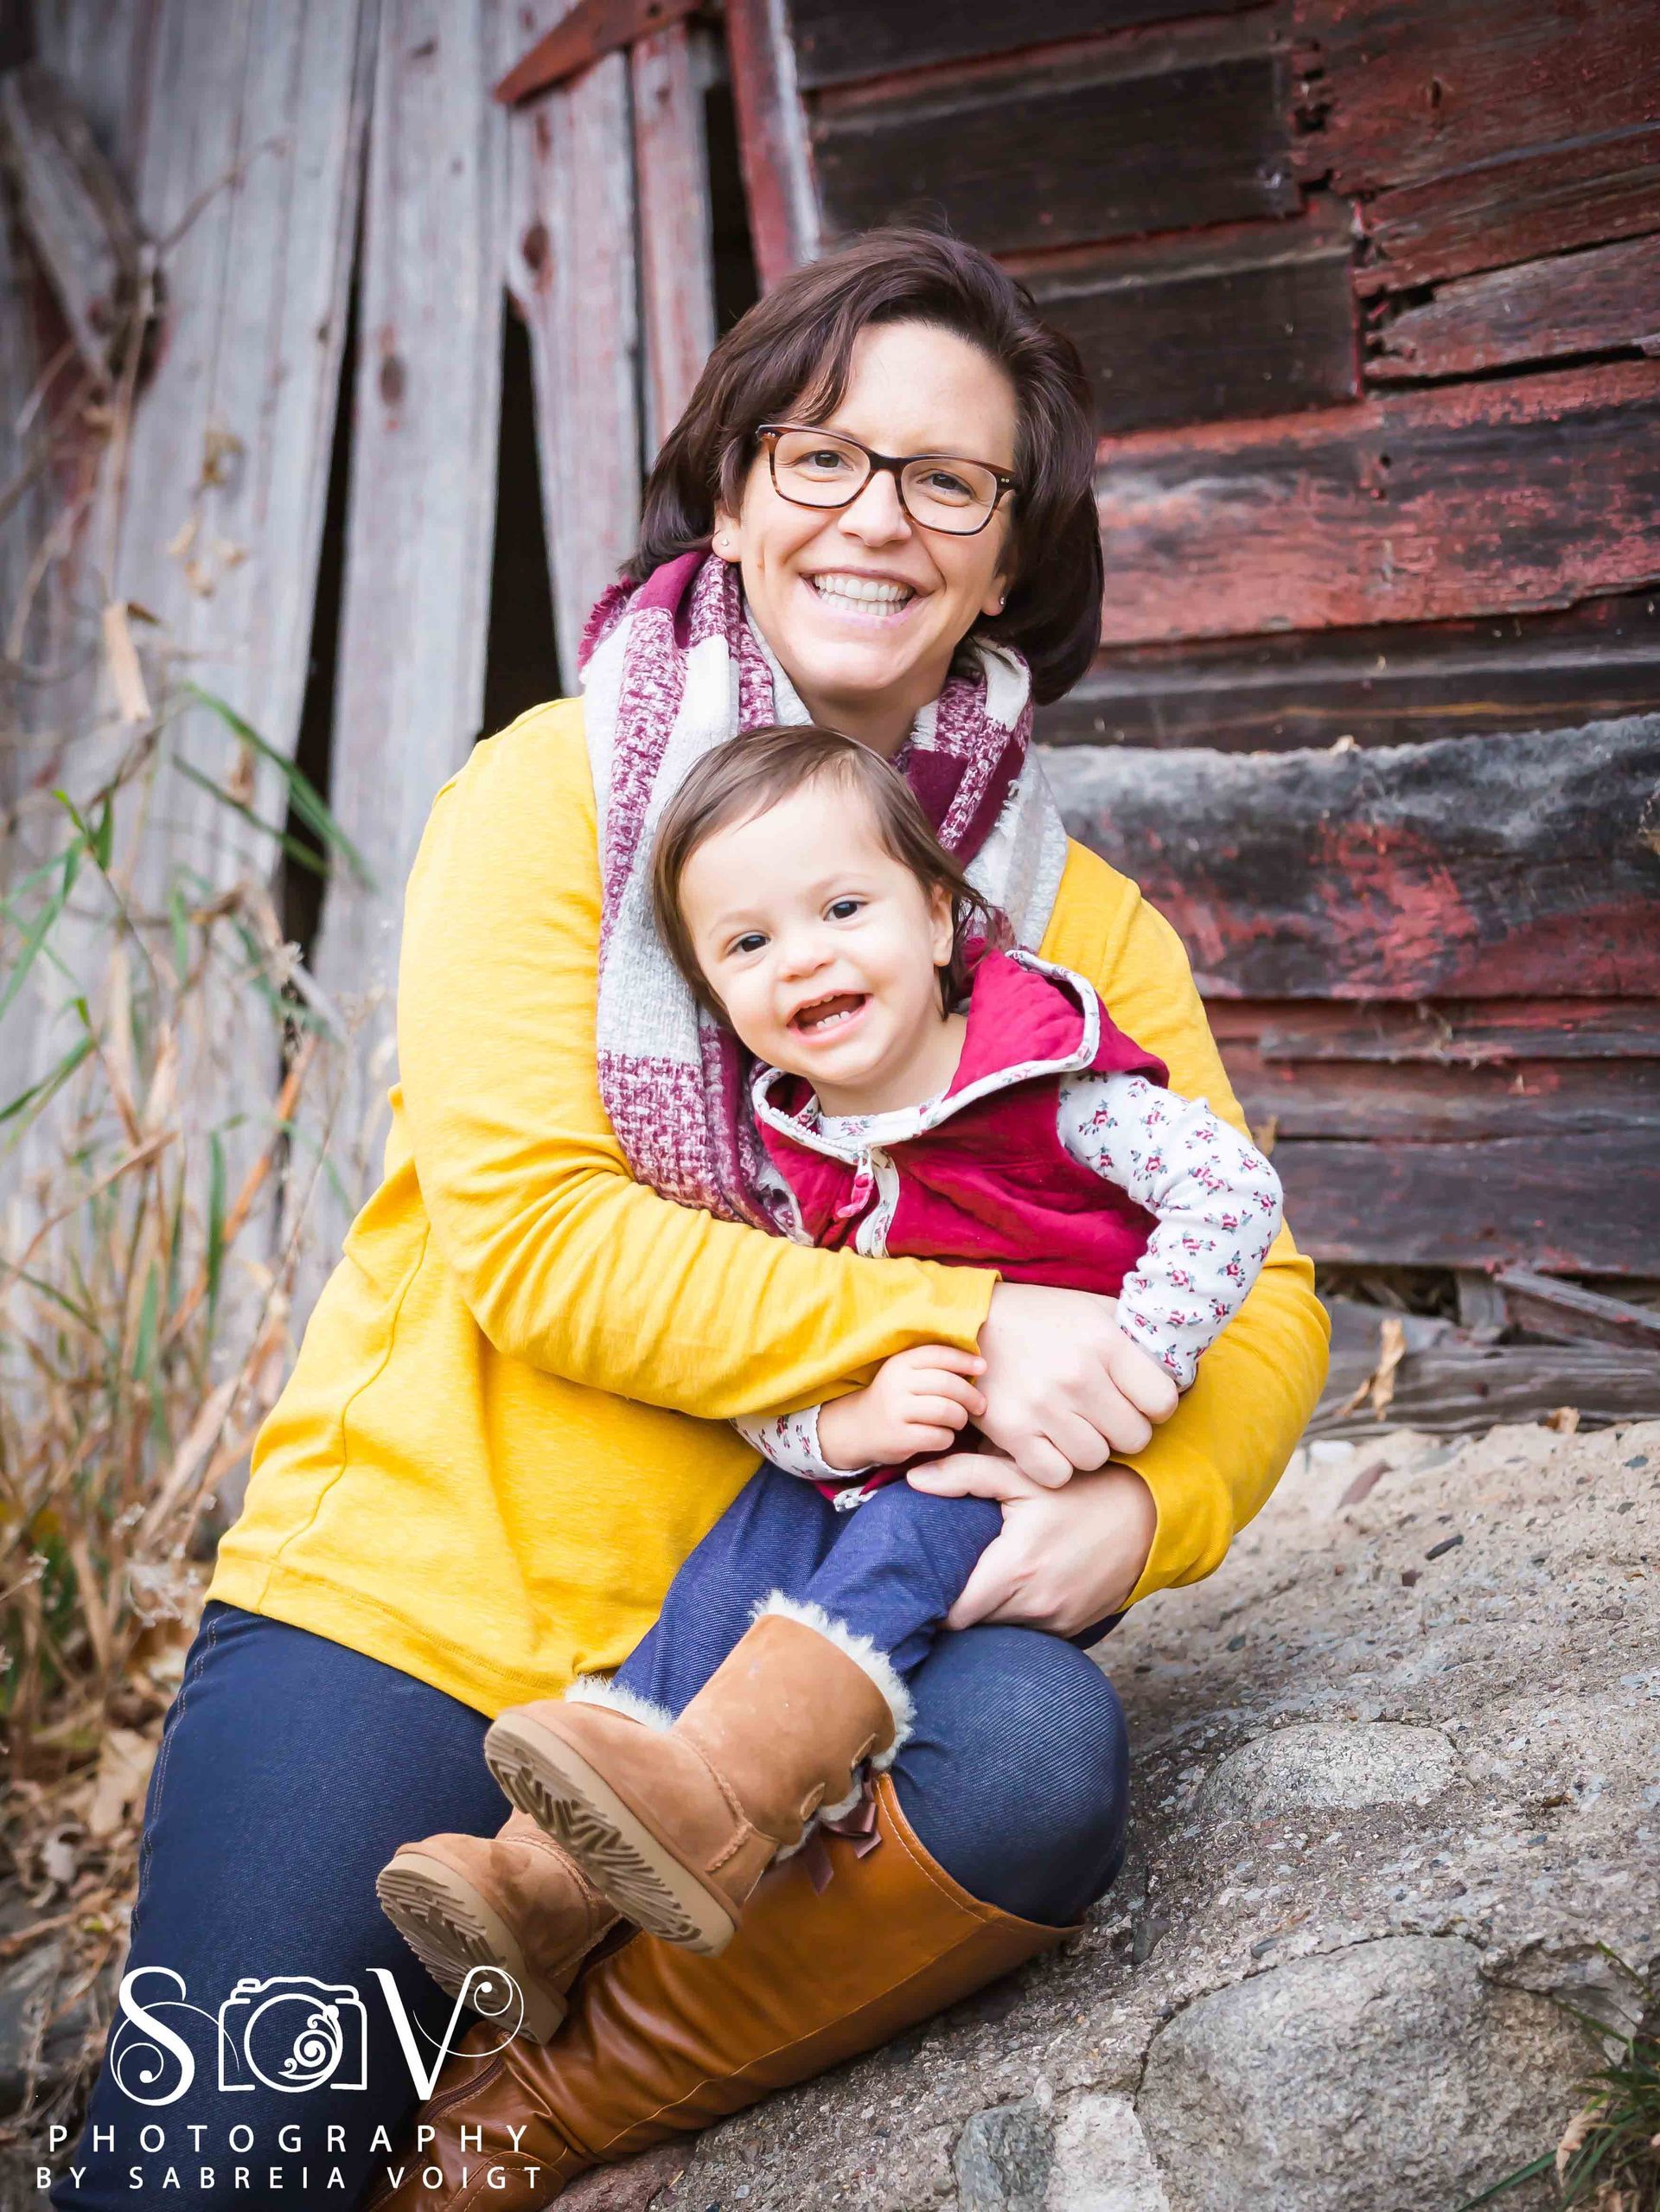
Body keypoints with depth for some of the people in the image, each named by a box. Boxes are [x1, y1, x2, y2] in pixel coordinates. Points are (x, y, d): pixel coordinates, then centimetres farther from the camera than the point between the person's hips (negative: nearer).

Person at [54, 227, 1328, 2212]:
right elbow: (530, 1235, -14)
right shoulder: (554, 788, -3)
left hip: (741, 1636, 3)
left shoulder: (1075, 917, 6)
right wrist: (958, 1324, -21)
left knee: (1038, 1764, -28)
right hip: (412, 1588, -3)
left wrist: (1147, 1505, -19)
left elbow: (1259, 1295, 3)